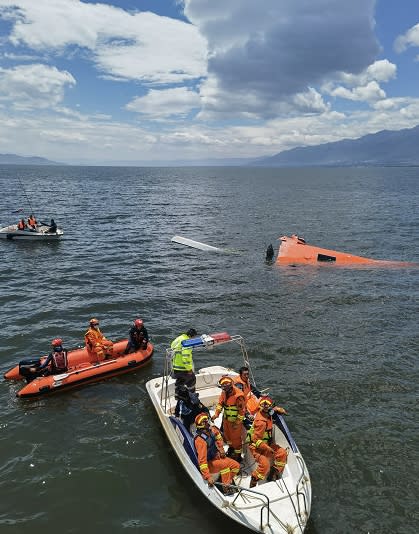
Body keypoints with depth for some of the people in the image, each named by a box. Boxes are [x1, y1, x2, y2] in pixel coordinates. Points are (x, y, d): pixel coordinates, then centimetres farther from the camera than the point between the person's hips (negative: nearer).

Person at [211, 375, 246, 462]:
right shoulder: (224, 392, -9)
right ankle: (231, 447, 52)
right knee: (227, 434, 25)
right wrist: (216, 414, -14)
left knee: (236, 437, 9)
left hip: (235, 420, -7)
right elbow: (220, 403, 0)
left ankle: (238, 455, 30)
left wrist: (237, 423, -18)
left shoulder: (238, 395, -32)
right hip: (226, 418, 7)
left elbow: (242, 410, -24)